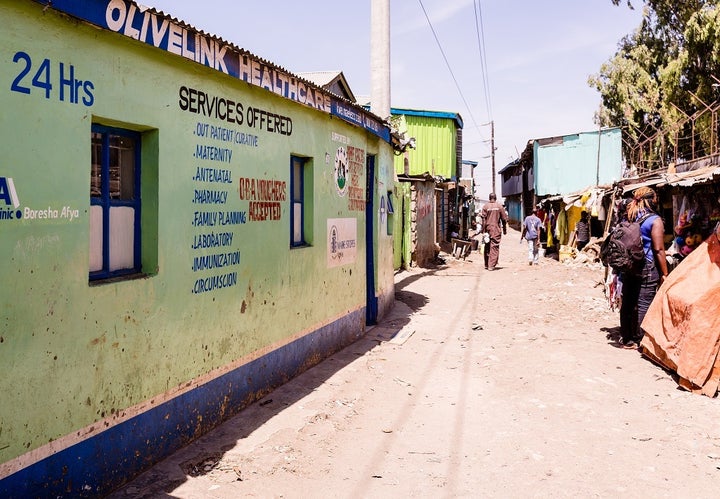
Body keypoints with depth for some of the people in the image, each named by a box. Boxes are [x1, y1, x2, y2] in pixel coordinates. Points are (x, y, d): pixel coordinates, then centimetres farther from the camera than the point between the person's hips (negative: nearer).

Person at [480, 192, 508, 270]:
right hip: (496, 230, -1)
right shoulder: (499, 206, 1)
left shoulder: (485, 206, -1)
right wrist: (504, 229, 13)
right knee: (494, 247, 0)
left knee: (487, 247, 14)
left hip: (487, 229, 1)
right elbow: (504, 219, 4)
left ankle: (486, 265, 21)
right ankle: (491, 265, -7)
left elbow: (483, 218, -6)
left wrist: (483, 229, -3)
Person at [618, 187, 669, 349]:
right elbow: (659, 250, -13)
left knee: (627, 303, 11)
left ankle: (626, 339, 20)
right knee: (643, 304, -1)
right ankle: (638, 340, 1)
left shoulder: (629, 218, 8)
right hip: (647, 268, -6)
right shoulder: (655, 220, -10)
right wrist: (664, 273, -8)